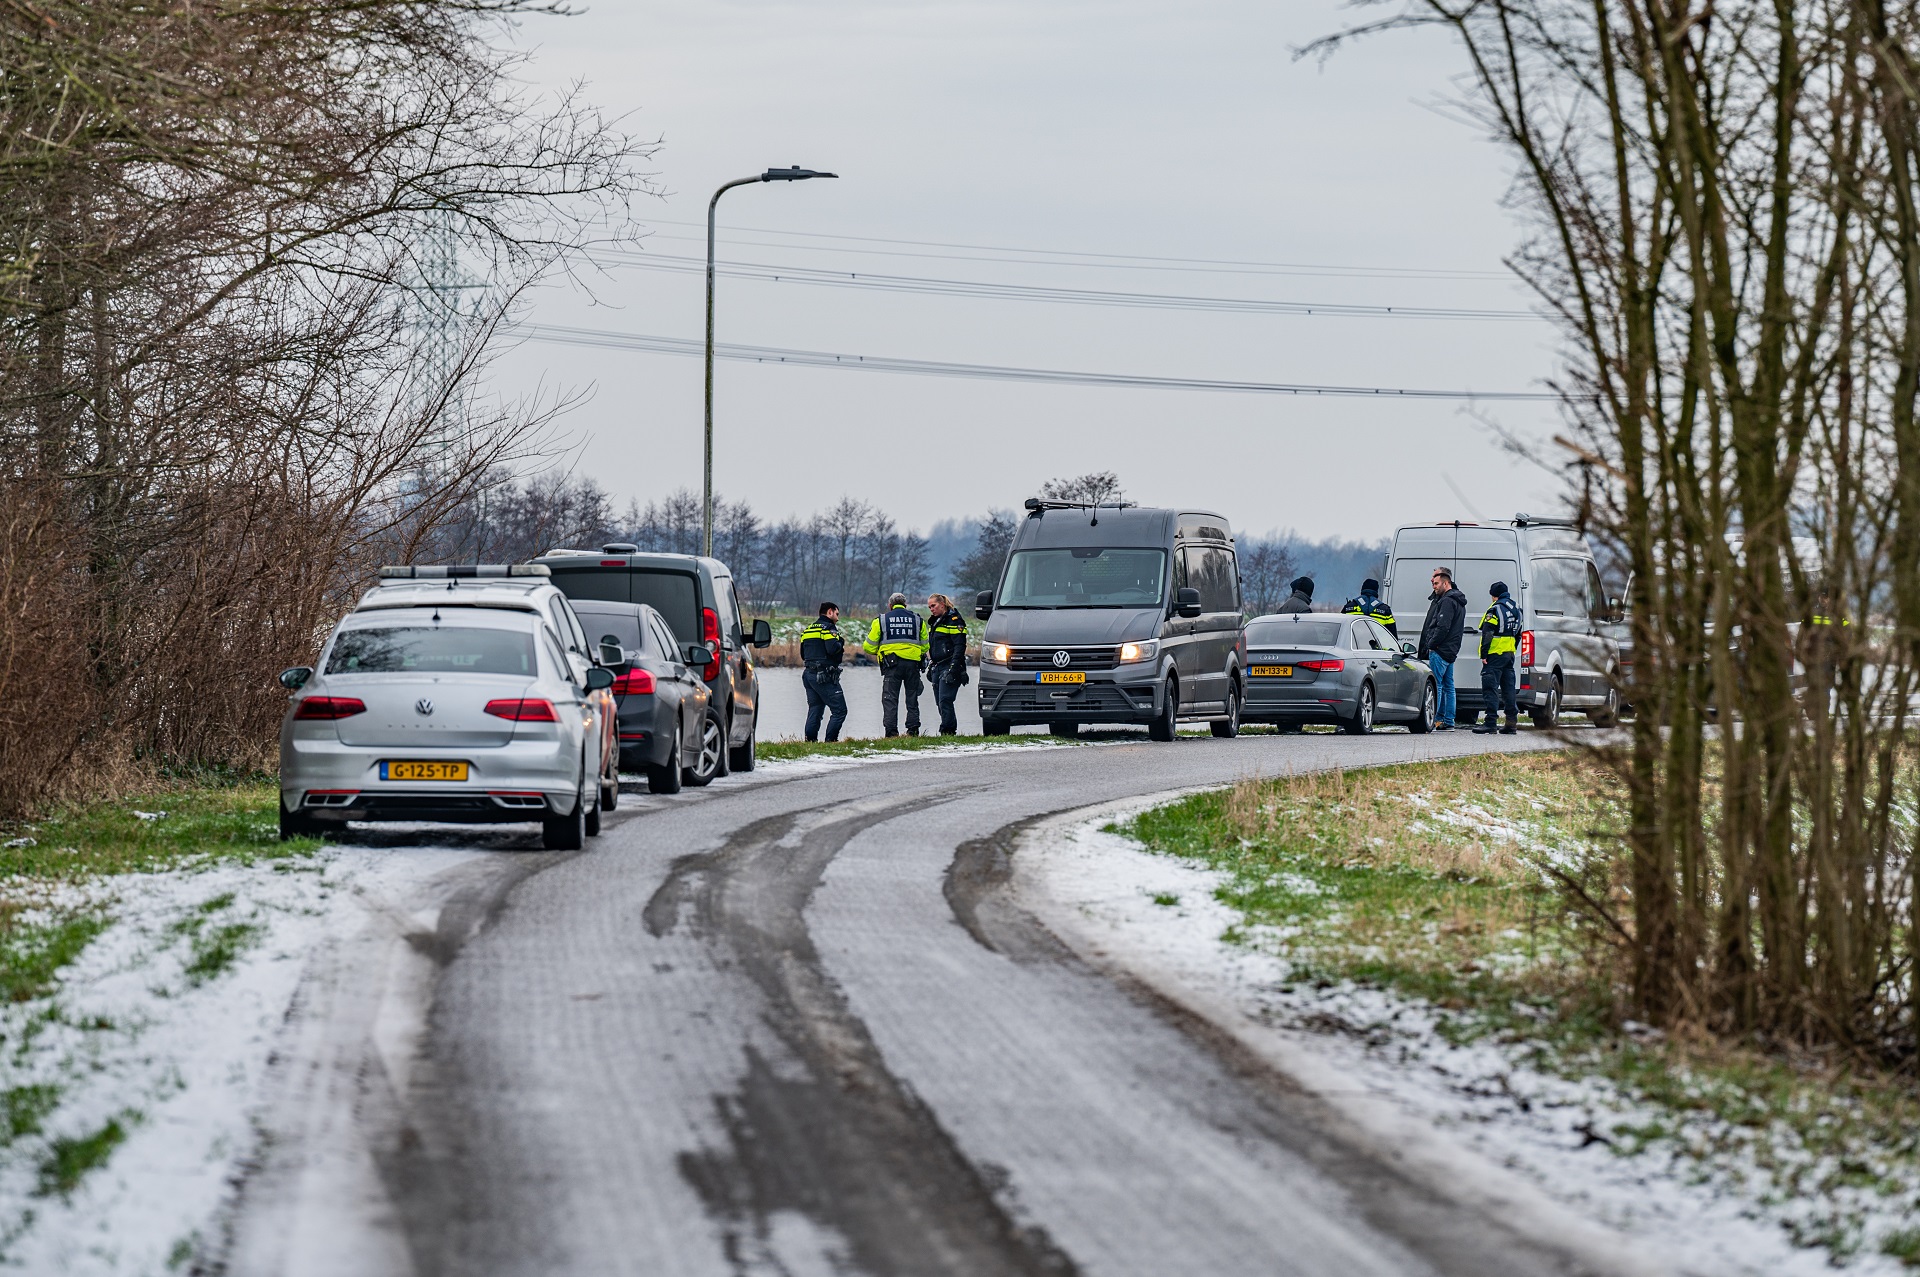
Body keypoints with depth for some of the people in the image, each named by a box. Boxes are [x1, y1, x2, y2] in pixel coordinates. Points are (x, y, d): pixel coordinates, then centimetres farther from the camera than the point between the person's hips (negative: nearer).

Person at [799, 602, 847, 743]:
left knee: (814, 710, 12)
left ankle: (810, 740, 7)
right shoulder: (829, 628, -8)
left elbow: (803, 654, 20)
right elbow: (832, 648, -21)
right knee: (840, 710, -5)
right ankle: (830, 740, -13)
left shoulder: (808, 630, 18)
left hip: (809, 673, 8)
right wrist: (841, 647, -1)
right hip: (825, 677, -8)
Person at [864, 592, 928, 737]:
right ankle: (913, 729, 6)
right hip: (913, 663, 2)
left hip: (892, 664, -2)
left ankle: (891, 731, -9)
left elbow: (869, 647, 6)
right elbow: (925, 646, 15)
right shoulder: (917, 620, 12)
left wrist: (878, 652, 27)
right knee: (912, 699, 11)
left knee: (890, 699, -1)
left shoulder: (881, 620, 6)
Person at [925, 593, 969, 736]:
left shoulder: (954, 621, -8)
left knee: (945, 701, -16)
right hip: (937, 668, 9)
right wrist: (930, 667, 24)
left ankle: (948, 730, -16)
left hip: (949, 667, -9)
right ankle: (949, 730, 8)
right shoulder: (935, 622, 20)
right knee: (940, 703, 5)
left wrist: (952, 668, -21)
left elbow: (959, 647, -14)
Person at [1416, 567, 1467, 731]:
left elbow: (1443, 627, -20)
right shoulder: (1457, 600, 19)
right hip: (1450, 650, 11)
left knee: (1435, 685, -11)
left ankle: (1434, 720, -14)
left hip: (1440, 650, -11)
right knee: (1447, 686, 11)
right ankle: (1448, 722, 13)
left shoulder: (1447, 601, -14)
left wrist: (1431, 645, -15)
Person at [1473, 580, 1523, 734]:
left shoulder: (1495, 609, -13)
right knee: (1509, 688, 11)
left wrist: (1484, 654, -15)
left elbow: (1487, 634, -18)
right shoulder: (1516, 608, 15)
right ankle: (1512, 723, 11)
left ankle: (1491, 722, -15)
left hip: (1495, 653, -8)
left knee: (1490, 688, -8)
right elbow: (1518, 633, 23)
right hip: (1509, 654, 8)